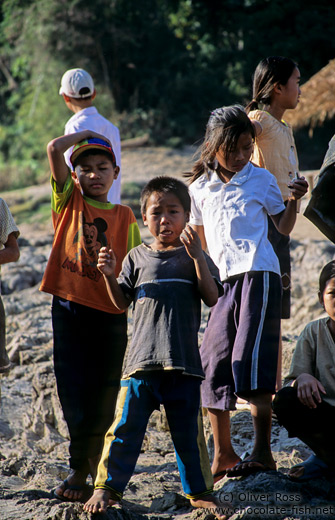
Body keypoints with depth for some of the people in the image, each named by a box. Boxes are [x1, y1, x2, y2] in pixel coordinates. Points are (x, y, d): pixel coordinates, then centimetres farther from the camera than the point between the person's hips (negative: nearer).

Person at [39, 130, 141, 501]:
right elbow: (54, 148, -6)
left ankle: (83, 466, 19)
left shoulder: (124, 217, 6)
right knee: (73, 391, 1)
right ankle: (82, 467, 12)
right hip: (69, 307, -1)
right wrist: (85, 135, 7)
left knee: (104, 394, 5)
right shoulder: (68, 202, 4)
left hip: (110, 312, 1)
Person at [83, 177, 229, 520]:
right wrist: (109, 275, -5)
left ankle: (199, 491, 17)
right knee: (126, 424, -3)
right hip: (142, 359, 1)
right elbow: (121, 303, 12)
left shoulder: (194, 257, 8)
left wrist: (196, 255, -12)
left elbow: (212, 298, -4)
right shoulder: (137, 258, 11)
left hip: (183, 360, -1)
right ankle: (107, 488, 6)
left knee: (188, 430, 5)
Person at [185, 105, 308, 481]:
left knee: (250, 359, -15)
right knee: (213, 364, 3)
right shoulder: (200, 188, 14)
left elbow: (284, 227, 9)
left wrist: (293, 200, -7)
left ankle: (263, 452, -13)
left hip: (258, 274, -5)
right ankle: (223, 454, 15)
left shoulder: (261, 179, 4)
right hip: (222, 281, 5)